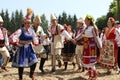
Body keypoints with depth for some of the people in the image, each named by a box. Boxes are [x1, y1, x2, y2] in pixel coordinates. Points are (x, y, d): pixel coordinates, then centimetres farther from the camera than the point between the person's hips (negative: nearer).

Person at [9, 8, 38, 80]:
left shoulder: (31, 30, 3)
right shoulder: (21, 30, -17)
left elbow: (35, 38, 22)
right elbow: (12, 38, -26)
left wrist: (36, 43, 7)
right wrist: (17, 44, -17)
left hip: (29, 49, 5)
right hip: (22, 49, -5)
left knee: (34, 61, 0)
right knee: (21, 64, 3)